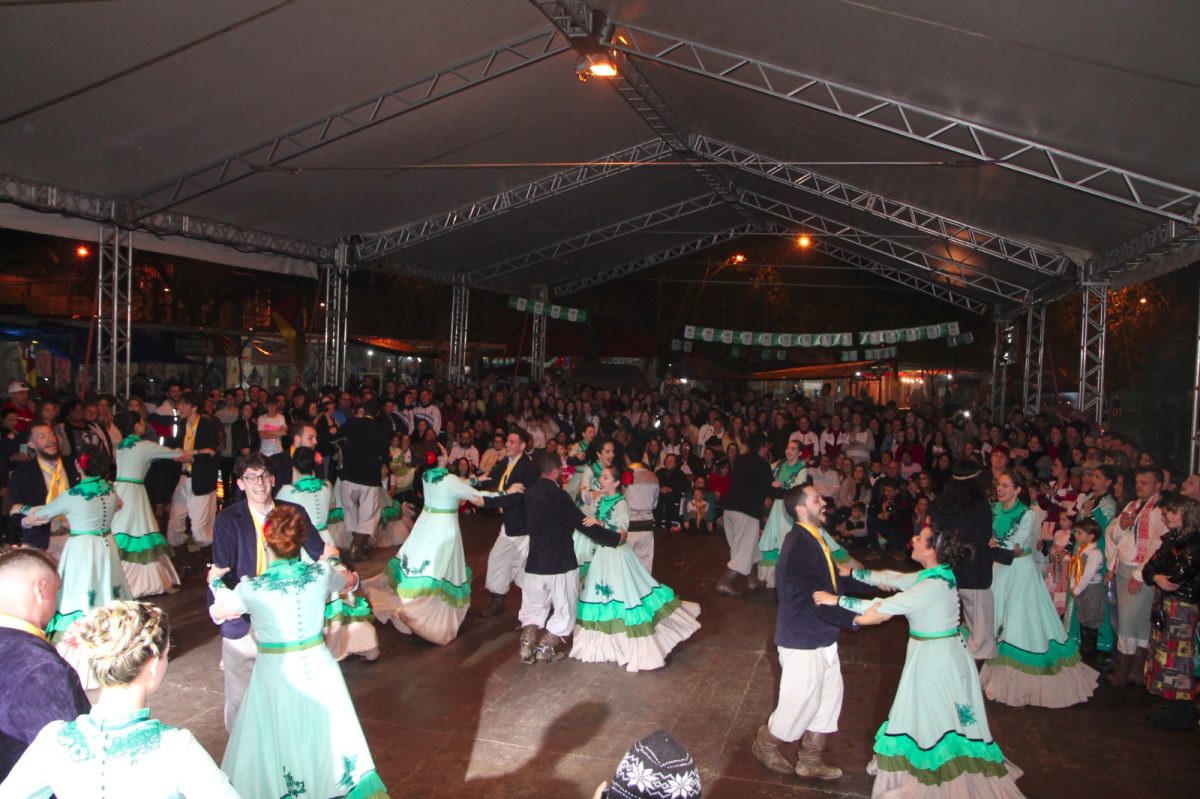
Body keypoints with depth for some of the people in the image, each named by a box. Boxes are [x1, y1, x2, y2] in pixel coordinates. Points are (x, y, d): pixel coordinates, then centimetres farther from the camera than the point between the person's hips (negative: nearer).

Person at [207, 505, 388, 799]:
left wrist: (216, 580, 22)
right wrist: (335, 565, 35)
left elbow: (219, 611, 3)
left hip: (276, 673, -3)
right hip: (318, 667, 3)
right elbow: (352, 580, 13)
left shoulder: (251, 589, -19)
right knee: (327, 739, 22)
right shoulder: (321, 573, -11)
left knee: (277, 745, 16)